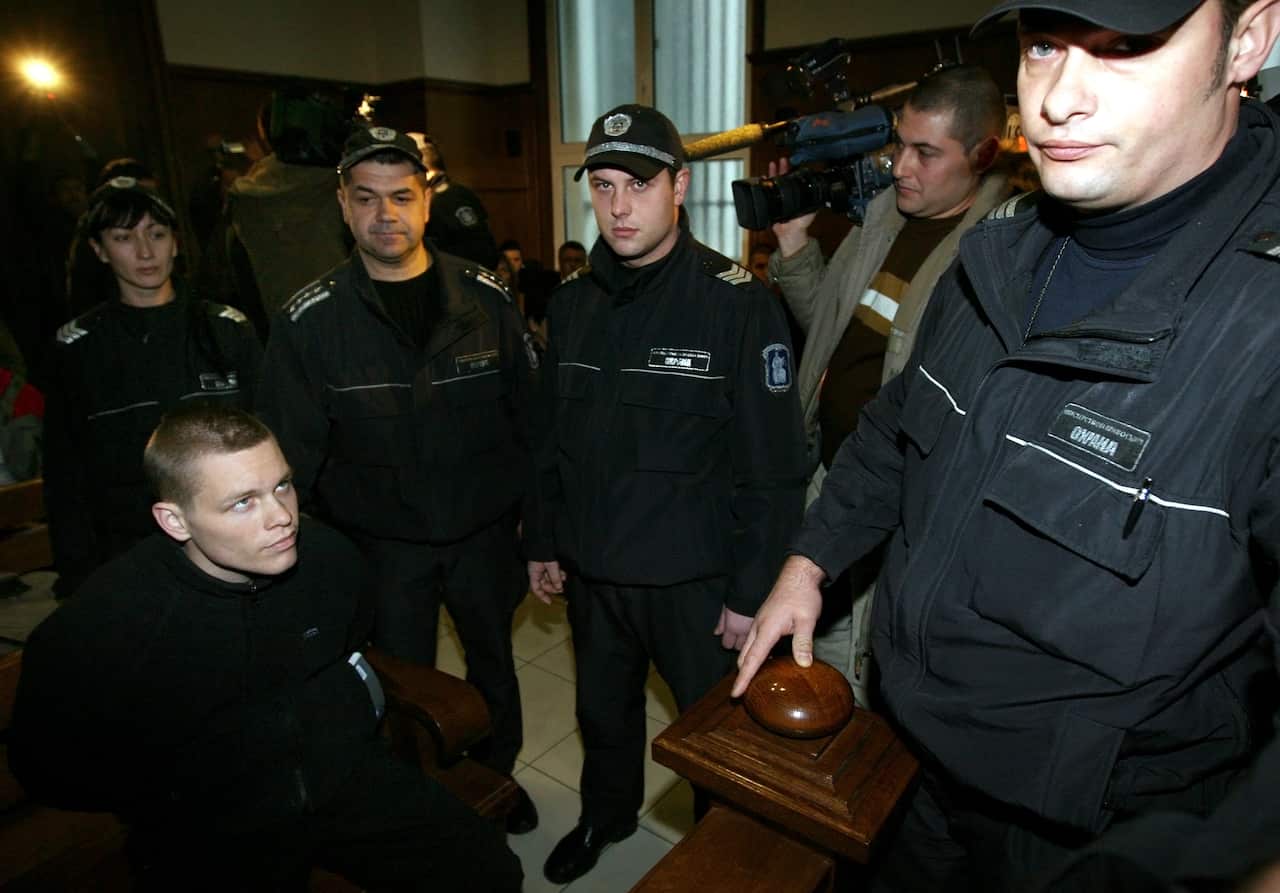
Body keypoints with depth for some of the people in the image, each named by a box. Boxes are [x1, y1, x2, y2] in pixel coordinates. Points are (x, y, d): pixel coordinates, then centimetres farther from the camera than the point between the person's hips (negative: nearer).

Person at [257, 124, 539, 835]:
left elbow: (528, 414, 0)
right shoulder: (309, 321, -8)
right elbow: (293, 457, -5)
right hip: (380, 543, -1)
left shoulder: (484, 297, -5)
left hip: (484, 531, 2)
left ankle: (496, 777, 49)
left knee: (494, 665, 21)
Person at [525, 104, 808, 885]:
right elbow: (552, 437, 9)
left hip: (694, 578, -5)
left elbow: (774, 466, -16)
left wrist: (753, 590, -15)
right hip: (591, 571, 5)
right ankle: (606, 814, 54)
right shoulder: (573, 302, 2)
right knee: (603, 711, 25)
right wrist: (542, 542, 11)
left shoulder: (738, 302, -16)